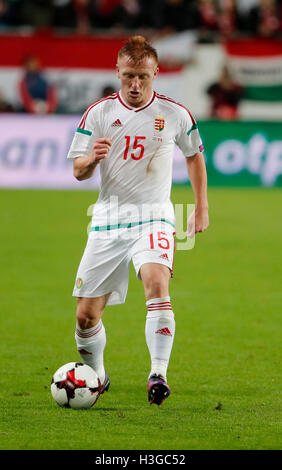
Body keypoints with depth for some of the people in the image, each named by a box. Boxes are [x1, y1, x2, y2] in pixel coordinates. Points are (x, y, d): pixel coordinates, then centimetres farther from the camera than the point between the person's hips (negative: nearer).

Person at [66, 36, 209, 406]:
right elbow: (78, 171, 2)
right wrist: (92, 159, -21)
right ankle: (95, 376, 29)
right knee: (86, 315, 2)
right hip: (108, 219, 2)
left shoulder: (175, 114, 1)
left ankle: (158, 375, -33)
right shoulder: (99, 112, 1)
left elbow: (194, 155, 19)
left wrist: (202, 206, 15)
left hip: (154, 218, -2)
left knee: (157, 282, -31)